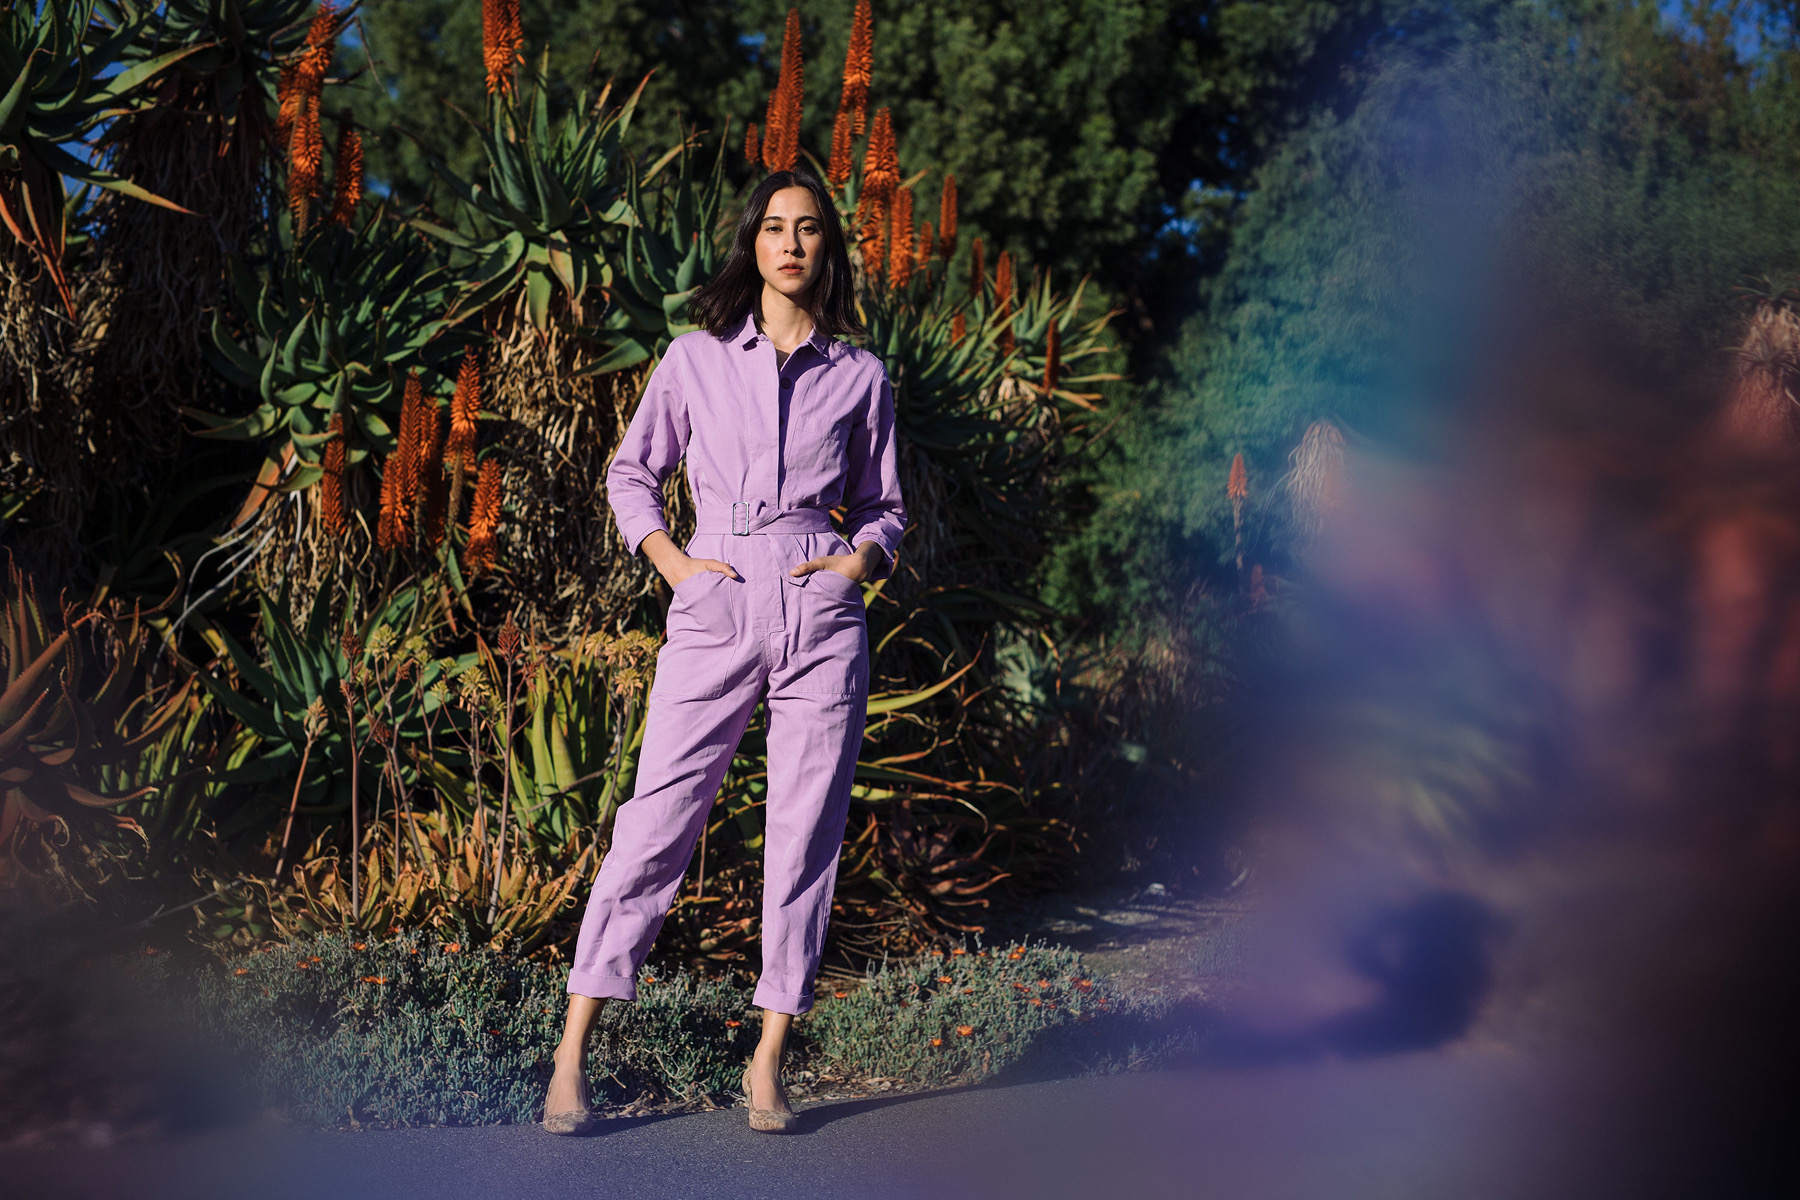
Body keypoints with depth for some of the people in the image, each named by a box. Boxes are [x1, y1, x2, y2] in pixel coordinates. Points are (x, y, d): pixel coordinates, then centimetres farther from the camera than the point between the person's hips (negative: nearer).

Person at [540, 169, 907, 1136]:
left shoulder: (860, 376, 10)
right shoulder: (695, 359, 8)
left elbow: (883, 505, 18)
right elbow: (631, 471, 16)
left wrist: (863, 557, -2)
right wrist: (666, 556, 0)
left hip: (823, 619, 1)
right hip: (715, 616, -1)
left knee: (804, 836, 0)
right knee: (656, 826, -4)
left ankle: (768, 1065, 9)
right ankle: (572, 1057, 0)